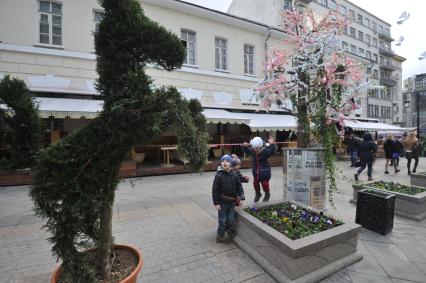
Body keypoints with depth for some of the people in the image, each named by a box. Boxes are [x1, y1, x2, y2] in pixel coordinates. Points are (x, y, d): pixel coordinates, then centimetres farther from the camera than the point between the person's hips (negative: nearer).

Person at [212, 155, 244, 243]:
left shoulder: (234, 176, 0)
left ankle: (227, 229, 44)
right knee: (222, 220, 7)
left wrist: (240, 198, 3)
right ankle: (220, 236, 27)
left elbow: (239, 186, 9)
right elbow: (215, 190, -13)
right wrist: (216, 203, -14)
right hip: (223, 202, -4)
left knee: (230, 220, 15)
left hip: (232, 202, 5)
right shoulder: (219, 176, -14)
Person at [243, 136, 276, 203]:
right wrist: (245, 147, -9)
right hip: (256, 172, 4)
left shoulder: (265, 151, -19)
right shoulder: (252, 151, -7)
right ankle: (258, 194, 45)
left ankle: (267, 194, 38)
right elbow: (246, 150, 10)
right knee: (255, 183, 16)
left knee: (265, 184, 6)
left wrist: (272, 145, -47)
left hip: (264, 172, -4)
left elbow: (272, 151, -33)